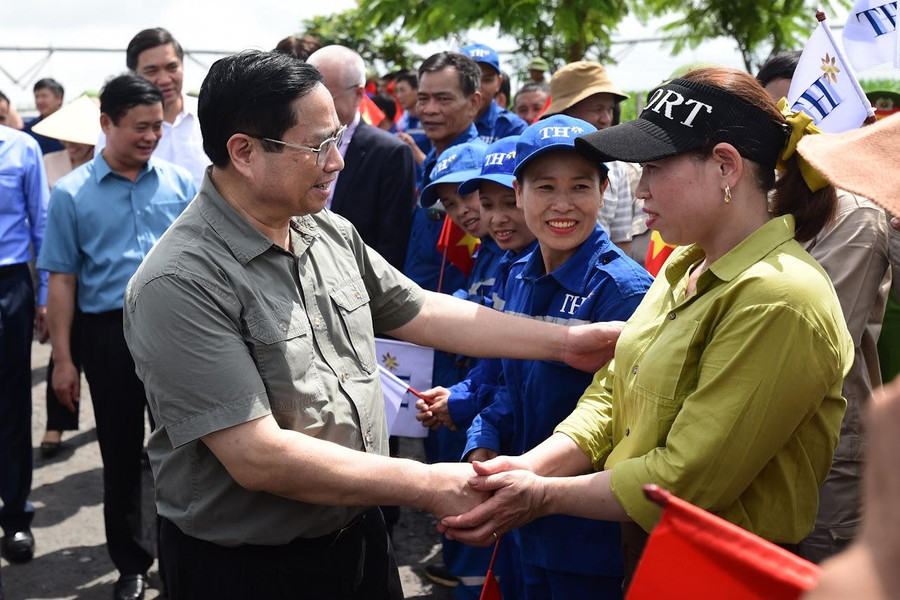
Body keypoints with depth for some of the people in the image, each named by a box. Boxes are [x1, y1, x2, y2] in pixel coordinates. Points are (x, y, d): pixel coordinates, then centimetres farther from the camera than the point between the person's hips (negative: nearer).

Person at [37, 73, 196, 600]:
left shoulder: (181, 183, 2)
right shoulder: (73, 194, -2)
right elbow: (62, 280, 0)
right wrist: (63, 359, -2)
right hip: (110, 334, 0)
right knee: (121, 456, 11)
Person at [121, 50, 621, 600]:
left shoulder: (332, 233, 1)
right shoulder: (180, 284, -25)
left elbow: (418, 312, 10)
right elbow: (256, 457, -28)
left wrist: (565, 342, 6)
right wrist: (428, 484, -23)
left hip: (361, 535, 7)